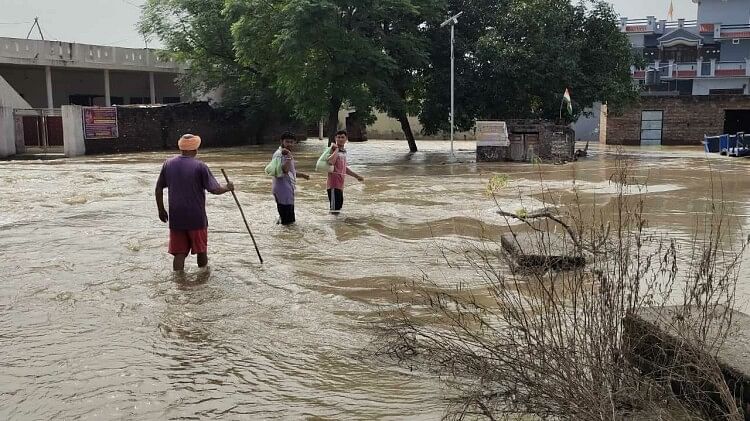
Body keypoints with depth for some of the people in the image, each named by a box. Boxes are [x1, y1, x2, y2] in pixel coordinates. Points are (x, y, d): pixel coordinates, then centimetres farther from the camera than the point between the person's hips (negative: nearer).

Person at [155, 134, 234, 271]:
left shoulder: (168, 164, 2)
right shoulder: (200, 166, -11)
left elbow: (159, 188, 7)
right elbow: (215, 189, -12)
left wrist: (161, 210, 16)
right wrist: (227, 188, 8)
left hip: (176, 218, 3)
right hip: (196, 218, -3)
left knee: (179, 253, 7)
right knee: (201, 250, 15)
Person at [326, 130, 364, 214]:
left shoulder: (344, 151, 15)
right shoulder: (334, 150, -11)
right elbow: (330, 162, -33)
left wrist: (356, 176, 30)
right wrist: (336, 149, -24)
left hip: (340, 184, 9)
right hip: (334, 185, -9)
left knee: (339, 206, 18)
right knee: (335, 208, -10)